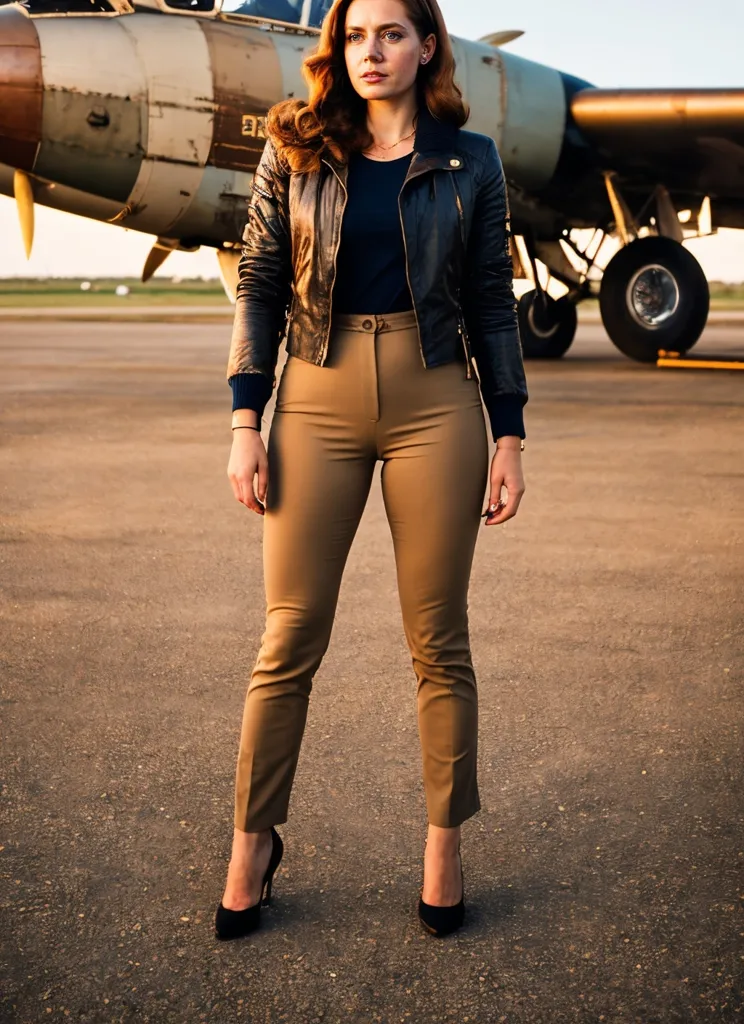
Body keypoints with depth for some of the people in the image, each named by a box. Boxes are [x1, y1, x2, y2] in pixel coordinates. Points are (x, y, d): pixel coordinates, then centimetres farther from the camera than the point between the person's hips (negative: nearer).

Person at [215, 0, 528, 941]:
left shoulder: (470, 161, 6)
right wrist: (245, 422, -3)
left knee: (438, 642, 6)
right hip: (317, 404, 0)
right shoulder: (295, 150, 6)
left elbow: (493, 305, 7)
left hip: (435, 404, 0)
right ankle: (252, 843, 19)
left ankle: (444, 846, 21)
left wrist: (509, 437, 2)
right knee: (290, 639, 3)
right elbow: (258, 286, 5)